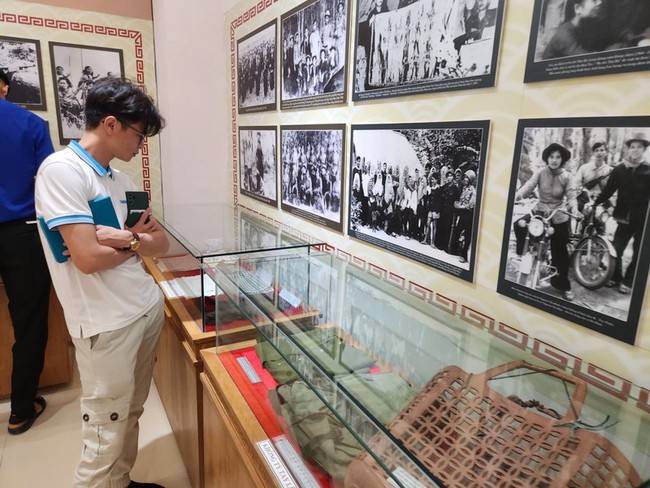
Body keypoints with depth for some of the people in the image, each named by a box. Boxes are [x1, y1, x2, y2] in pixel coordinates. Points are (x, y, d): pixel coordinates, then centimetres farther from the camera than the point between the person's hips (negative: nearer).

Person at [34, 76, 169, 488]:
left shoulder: (119, 178, 10)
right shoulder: (62, 170, -14)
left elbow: (162, 244, 7)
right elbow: (88, 258, -22)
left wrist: (127, 238, -13)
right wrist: (139, 241, -4)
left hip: (149, 307, 8)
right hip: (107, 324, -7)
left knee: (132, 414, 19)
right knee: (106, 431, 7)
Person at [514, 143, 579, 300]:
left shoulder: (567, 177, -5)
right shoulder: (540, 173, -5)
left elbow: (571, 195, -14)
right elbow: (528, 186, -20)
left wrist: (574, 208, -36)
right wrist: (516, 196, -41)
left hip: (559, 215, -1)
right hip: (540, 209, 1)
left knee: (560, 252, 4)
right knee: (519, 224, -30)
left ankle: (563, 285, 17)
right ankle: (522, 254, -6)